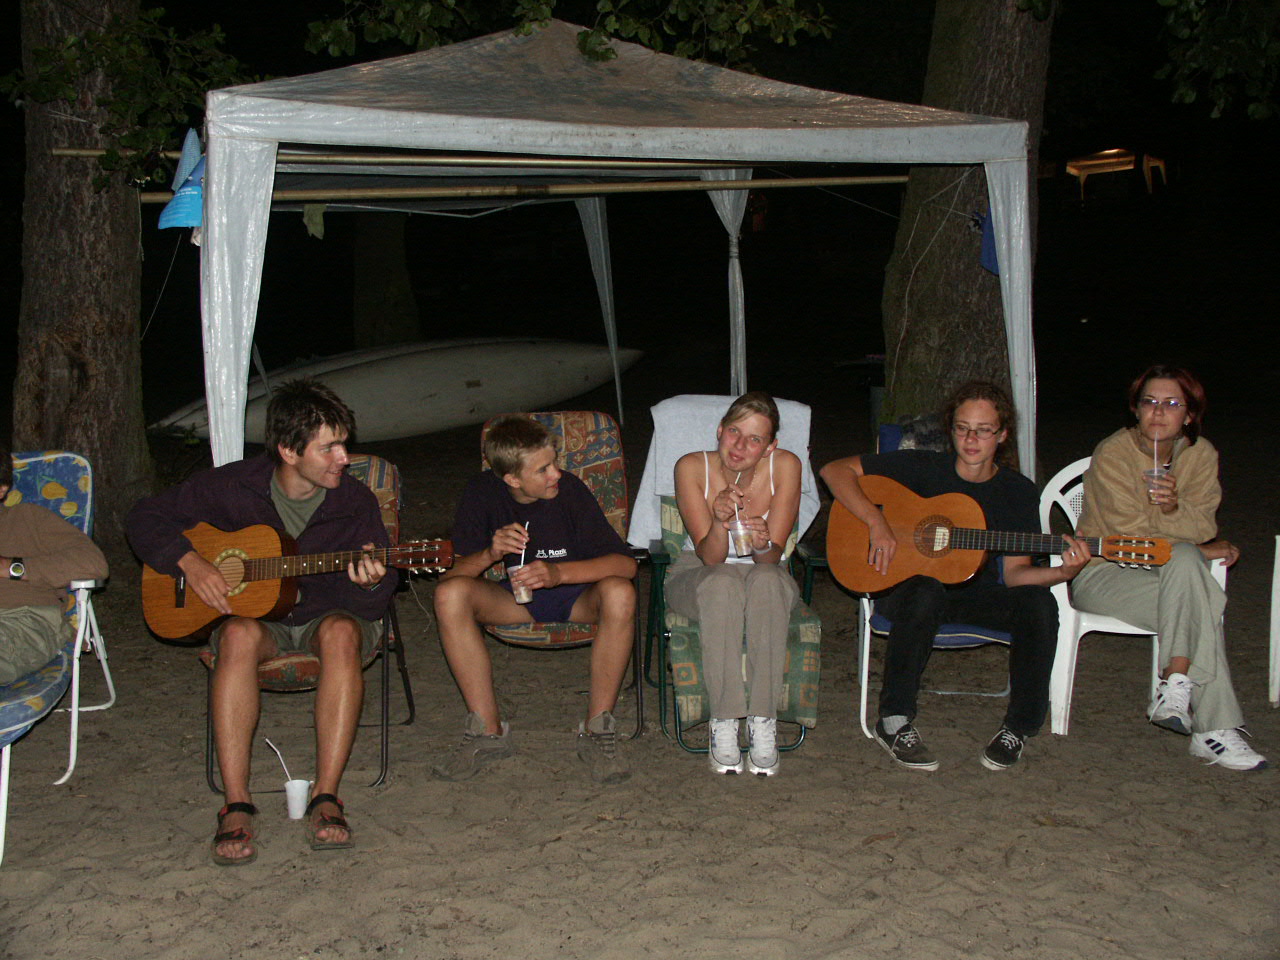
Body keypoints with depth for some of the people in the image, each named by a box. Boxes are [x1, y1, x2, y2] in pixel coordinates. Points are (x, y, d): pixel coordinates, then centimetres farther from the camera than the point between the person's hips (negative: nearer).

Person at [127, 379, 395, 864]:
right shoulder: (232, 487, -6)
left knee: (340, 633, -37)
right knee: (240, 635, -37)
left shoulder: (355, 501, -6)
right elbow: (145, 517, 4)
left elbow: (374, 605, -5)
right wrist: (188, 561, -13)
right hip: (255, 613, 0)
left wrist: (370, 585, -30)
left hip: (327, 613, 0)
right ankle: (236, 804, -35)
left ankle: (325, 797, -34)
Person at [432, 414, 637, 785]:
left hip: (576, 594, -2)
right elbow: (449, 572, -15)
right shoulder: (482, 494, -13)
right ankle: (489, 732, -16)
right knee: (450, 594, -25)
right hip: (515, 598, 2)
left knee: (619, 593, -35)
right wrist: (491, 554, -36)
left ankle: (597, 732, -21)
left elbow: (625, 563, -26)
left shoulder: (569, 489, -20)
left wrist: (558, 572, -39)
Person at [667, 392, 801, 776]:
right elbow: (710, 557, -22)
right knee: (722, 584, -37)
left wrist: (762, 545, -43)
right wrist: (720, 523, -43)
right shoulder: (692, 467, -19)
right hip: (698, 575, -1)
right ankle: (724, 724, -30)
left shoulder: (785, 466, -17)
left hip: (764, 575, 1)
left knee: (765, 580, -36)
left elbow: (774, 556, -19)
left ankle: (763, 723, -30)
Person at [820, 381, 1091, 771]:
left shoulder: (1019, 491, 2)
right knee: (925, 594, -39)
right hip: (906, 587, -3)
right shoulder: (924, 468, -5)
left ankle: (1018, 728, -11)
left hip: (976, 595, 3)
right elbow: (836, 470, -9)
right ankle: (894, 722, -24)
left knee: (1039, 603, -27)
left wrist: (1062, 572, -24)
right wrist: (877, 524, -21)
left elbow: (1014, 573, -3)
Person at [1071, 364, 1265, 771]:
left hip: (1169, 570, 5)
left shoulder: (1200, 454, 2)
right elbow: (1132, 536, -16)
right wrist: (1203, 551, -8)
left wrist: (1174, 507, -29)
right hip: (1102, 573, -4)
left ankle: (1175, 689, -30)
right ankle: (1214, 727, -29)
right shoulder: (1113, 453, -14)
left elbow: (1204, 527, -7)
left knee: (1185, 561, -32)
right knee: (1195, 587, -30)